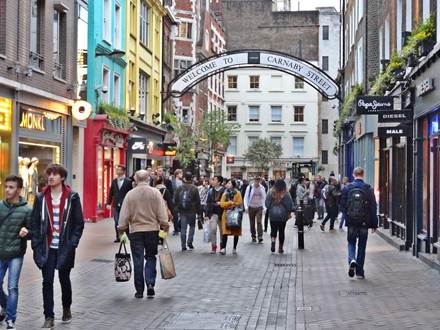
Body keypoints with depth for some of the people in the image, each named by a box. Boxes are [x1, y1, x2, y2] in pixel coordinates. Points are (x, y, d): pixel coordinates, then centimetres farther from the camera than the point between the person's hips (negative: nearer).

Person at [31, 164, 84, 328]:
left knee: (64, 279, 12)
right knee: (47, 281, -1)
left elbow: (79, 223, -1)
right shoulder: (41, 198, 3)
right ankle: (49, 317, 6)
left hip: (65, 247, -1)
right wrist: (36, 245, -3)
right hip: (47, 247, 2)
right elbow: (35, 223, 5)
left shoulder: (72, 197, -3)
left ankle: (66, 309, 34)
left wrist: (72, 244, -9)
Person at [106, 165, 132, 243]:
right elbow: (111, 193, 11)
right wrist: (108, 203, 5)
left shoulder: (128, 181, -3)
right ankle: (118, 237, 13)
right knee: (116, 222, 4)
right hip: (116, 205, 4)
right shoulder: (114, 181, 10)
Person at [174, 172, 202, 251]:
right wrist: (199, 212, 2)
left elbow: (175, 200, 5)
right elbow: (198, 201, -5)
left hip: (182, 211, 2)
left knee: (183, 228, 6)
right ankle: (189, 242, 3)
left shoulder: (179, 188, 1)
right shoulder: (194, 188, -7)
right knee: (192, 226, 15)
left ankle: (183, 245, 5)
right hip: (192, 211, -2)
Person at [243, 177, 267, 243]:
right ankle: (253, 237, 17)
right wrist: (246, 206, -10)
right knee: (252, 223, 6)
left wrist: (264, 206, 5)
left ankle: (260, 237, -14)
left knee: (259, 221, -12)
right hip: (251, 207, 0)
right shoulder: (249, 187, -4)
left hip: (259, 207, 0)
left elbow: (264, 198, 13)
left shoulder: (262, 188, 4)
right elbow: (246, 197, 0)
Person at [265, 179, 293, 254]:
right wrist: (289, 213, 10)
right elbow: (290, 205, -4)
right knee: (281, 231, 10)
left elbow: (267, 204, 0)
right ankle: (280, 248, 13)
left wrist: (269, 211, 16)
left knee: (273, 230, 11)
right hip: (283, 216, 0)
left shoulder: (271, 193, -6)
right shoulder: (286, 194, -9)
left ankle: (273, 240, -20)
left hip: (273, 215, 0)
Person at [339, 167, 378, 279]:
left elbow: (342, 205, 0)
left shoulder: (347, 188, -4)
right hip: (364, 223, 0)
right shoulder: (369, 189, -5)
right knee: (362, 246, 9)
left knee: (351, 242, 15)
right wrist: (374, 224, 3)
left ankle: (352, 260, -14)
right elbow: (373, 208, -3)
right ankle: (359, 272, 12)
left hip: (351, 222, 0)